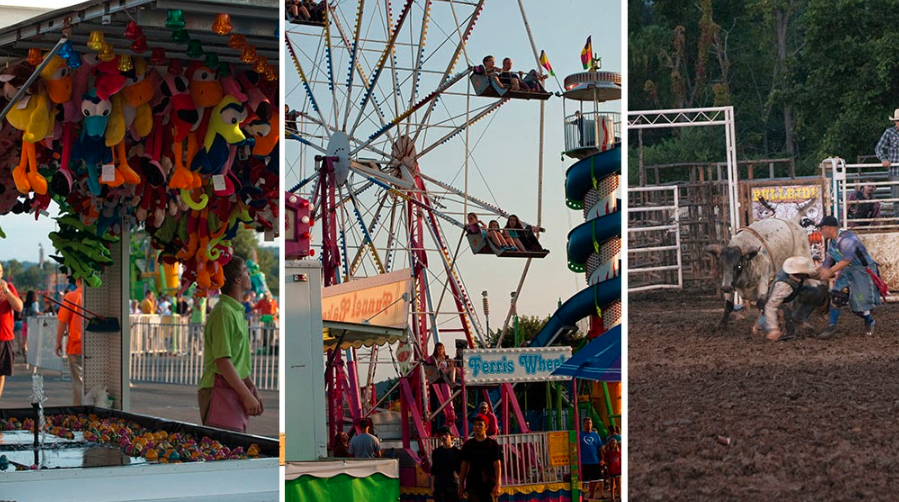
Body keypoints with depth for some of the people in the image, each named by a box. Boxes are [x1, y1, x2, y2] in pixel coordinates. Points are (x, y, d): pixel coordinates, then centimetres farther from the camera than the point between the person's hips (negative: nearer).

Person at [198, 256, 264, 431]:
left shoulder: (237, 311, 17)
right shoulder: (223, 313, -15)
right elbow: (222, 361, -20)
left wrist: (253, 390, 20)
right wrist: (247, 395, -19)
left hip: (235, 389, 10)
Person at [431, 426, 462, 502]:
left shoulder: (457, 452, 0)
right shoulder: (436, 452, 5)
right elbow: (433, 471, 9)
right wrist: (432, 486, 4)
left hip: (453, 485, -1)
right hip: (439, 486, 1)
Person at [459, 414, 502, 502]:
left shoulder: (493, 444, 2)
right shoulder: (468, 444, 9)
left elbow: (497, 466, -3)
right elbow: (464, 466, 13)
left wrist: (498, 485, -13)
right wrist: (461, 485, 9)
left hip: (490, 485, -2)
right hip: (473, 486, 2)